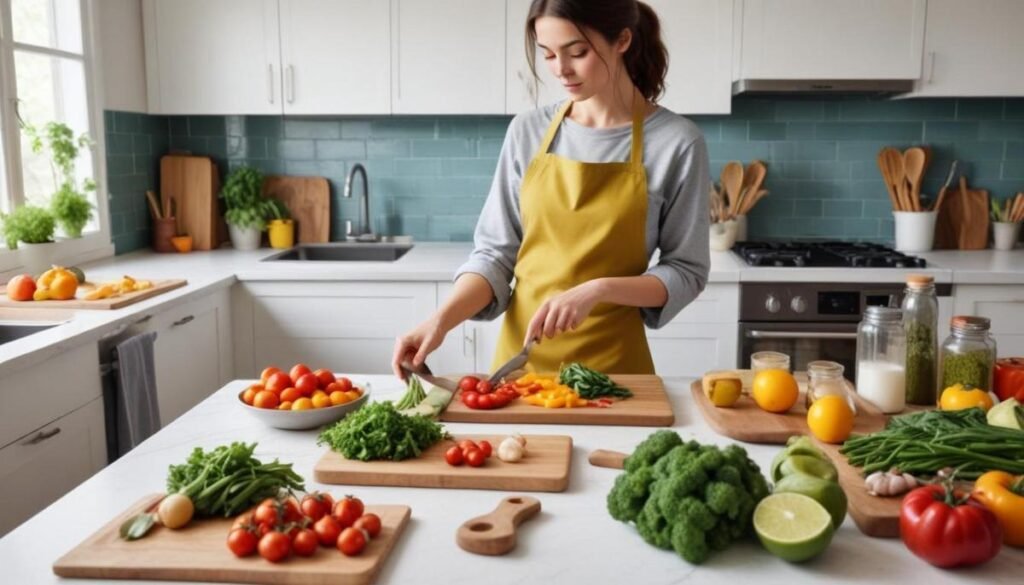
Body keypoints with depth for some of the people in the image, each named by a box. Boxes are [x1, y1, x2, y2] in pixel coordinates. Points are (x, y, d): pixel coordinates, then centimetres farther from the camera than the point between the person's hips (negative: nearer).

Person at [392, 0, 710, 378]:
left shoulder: (676, 141, -9)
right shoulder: (527, 132, -1)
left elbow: (686, 272, -6)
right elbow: (495, 252, 0)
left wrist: (598, 290, -21)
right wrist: (441, 320, -15)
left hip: (612, 362, -2)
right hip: (519, 354, 3)